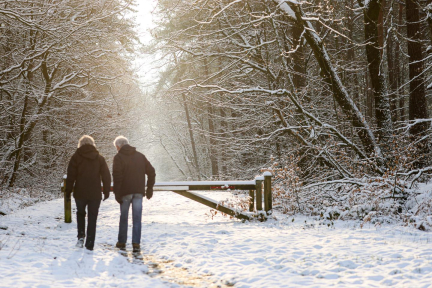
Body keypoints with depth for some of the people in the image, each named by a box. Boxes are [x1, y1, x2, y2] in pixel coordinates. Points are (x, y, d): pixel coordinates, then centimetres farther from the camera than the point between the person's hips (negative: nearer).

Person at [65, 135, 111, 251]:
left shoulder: (76, 157, -2)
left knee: (80, 213, 22)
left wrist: (68, 190, 4)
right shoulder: (99, 158, 4)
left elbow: (71, 175, -4)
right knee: (92, 218, 6)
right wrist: (106, 191, 10)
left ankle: (81, 236, 7)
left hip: (80, 193, -1)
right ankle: (90, 244, 4)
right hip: (95, 194, 1)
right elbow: (106, 176, 3)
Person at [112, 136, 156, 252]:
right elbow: (151, 172, 10)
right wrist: (149, 189, 15)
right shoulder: (140, 156, 12)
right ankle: (136, 243, -2)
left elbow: (117, 176, -12)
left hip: (125, 192, -3)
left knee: (123, 217, 10)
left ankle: (122, 242, 19)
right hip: (139, 192, 3)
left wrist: (117, 193, -8)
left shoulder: (118, 157, -3)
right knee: (137, 218, 3)